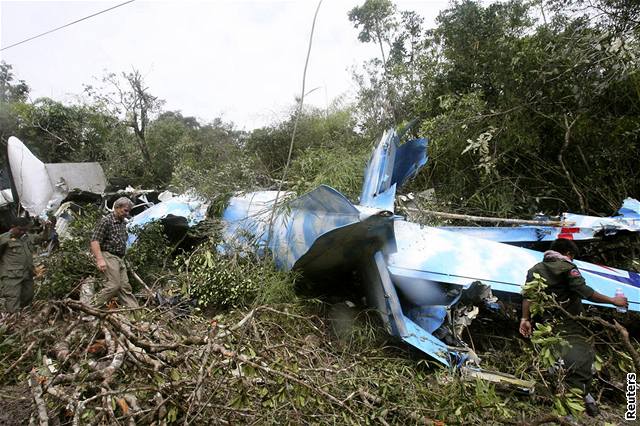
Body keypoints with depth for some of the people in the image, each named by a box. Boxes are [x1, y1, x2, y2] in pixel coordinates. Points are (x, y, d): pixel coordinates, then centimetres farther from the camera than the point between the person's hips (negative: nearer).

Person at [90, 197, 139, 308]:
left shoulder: (123, 223, 16)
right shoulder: (106, 221, -10)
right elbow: (94, 241, -16)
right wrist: (100, 259, -24)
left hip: (120, 258, 8)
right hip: (109, 256, -8)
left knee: (125, 286, 6)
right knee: (114, 285, -14)